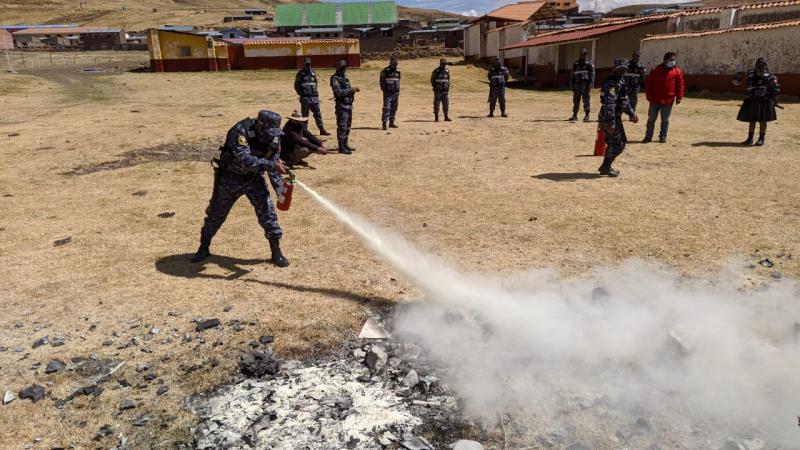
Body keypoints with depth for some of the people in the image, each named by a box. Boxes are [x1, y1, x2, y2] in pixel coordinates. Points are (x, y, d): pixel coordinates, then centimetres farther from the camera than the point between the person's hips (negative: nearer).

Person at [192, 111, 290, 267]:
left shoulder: (274, 138, -15)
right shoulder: (241, 131, -32)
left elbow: (273, 163, -8)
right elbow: (244, 159, -45)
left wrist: (279, 187, -21)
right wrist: (270, 165, -53)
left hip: (254, 177, 3)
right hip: (230, 178, -3)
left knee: (267, 210, -10)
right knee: (216, 214, 10)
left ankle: (276, 252, 1)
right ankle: (204, 248, 32)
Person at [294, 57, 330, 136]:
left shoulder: (313, 72, 12)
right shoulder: (300, 74, -1)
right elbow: (296, 86, 0)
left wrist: (315, 92, 10)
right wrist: (302, 94, -6)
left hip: (314, 97, 4)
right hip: (305, 98, -4)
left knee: (318, 114, 4)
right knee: (305, 115, 2)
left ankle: (322, 130, 9)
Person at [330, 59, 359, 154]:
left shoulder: (344, 77, 17)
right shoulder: (335, 78, -10)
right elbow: (338, 92, -22)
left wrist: (353, 90, 6)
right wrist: (351, 90, -22)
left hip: (349, 104, 9)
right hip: (342, 105, -9)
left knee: (347, 126, 15)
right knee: (342, 126, -8)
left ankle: (345, 145, 25)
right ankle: (341, 147, -6)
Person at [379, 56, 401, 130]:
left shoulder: (398, 71, 12)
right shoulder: (385, 71, -4)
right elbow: (382, 81, -2)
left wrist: (398, 90, 15)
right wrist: (384, 89, -8)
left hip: (396, 93, 6)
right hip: (388, 92, -6)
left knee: (394, 108, 9)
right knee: (386, 108, -12)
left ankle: (391, 122, 19)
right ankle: (384, 123, -13)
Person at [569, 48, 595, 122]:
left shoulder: (589, 64, 3)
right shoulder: (576, 64, 15)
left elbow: (592, 75, -3)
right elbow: (572, 75, 17)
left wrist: (590, 84, -14)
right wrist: (571, 85, 11)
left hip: (585, 85, -4)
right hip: (577, 85, 4)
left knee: (586, 100, -5)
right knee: (576, 100, 6)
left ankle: (587, 116, -2)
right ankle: (575, 115, 12)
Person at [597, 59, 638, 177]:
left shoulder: (621, 81, 15)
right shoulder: (611, 83, -18)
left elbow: (623, 101, 27)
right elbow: (609, 104, -26)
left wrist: (631, 113, 23)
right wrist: (611, 122, -31)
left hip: (616, 117, 10)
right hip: (610, 118, -10)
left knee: (614, 143, 17)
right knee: (618, 144, -5)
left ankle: (606, 167, 26)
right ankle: (605, 167, 5)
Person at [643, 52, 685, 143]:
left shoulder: (677, 71, 1)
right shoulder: (656, 70, 0)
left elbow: (680, 84, 2)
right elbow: (648, 83, 2)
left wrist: (679, 97, -5)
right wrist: (649, 95, -4)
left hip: (668, 101, 0)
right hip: (655, 100, 0)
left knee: (665, 120, 9)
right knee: (651, 119, 5)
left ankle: (663, 136, 19)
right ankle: (648, 136, 14)